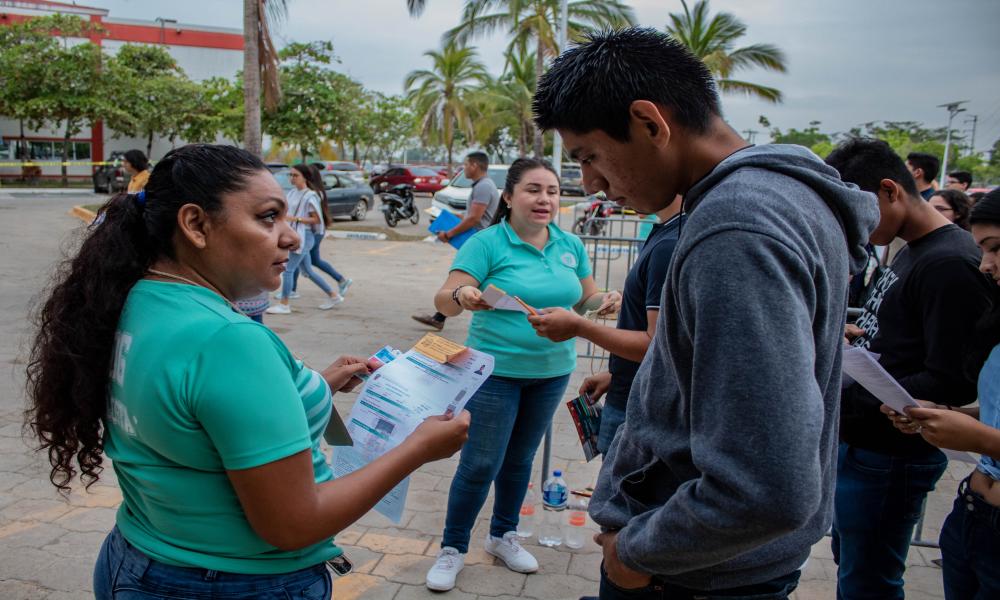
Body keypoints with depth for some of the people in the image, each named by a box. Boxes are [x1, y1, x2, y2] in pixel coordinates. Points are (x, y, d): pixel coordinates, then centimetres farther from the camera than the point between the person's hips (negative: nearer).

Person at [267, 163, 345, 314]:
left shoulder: (310, 196, -14)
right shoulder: (293, 193, 9)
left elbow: (317, 220, -15)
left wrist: (295, 219, -22)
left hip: (304, 236, -9)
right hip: (295, 235, 9)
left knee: (288, 269, -7)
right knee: (308, 271, 14)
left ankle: (284, 304, 2)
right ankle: (333, 296, 24)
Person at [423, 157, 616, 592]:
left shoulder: (570, 245, 1)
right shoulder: (487, 243, -14)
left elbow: (587, 298, 12)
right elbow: (444, 301, -21)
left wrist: (606, 301, -11)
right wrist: (462, 296, -44)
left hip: (552, 372, 5)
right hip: (497, 371, -5)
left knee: (520, 459, 19)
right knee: (481, 464, 1)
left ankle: (503, 536, 38)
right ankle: (452, 549, 20)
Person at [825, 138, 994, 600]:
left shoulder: (949, 264, -20)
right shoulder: (910, 252, 12)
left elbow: (952, 385, -22)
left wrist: (843, 397, -21)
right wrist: (857, 337, 2)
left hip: (889, 458, -9)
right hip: (860, 444, 9)